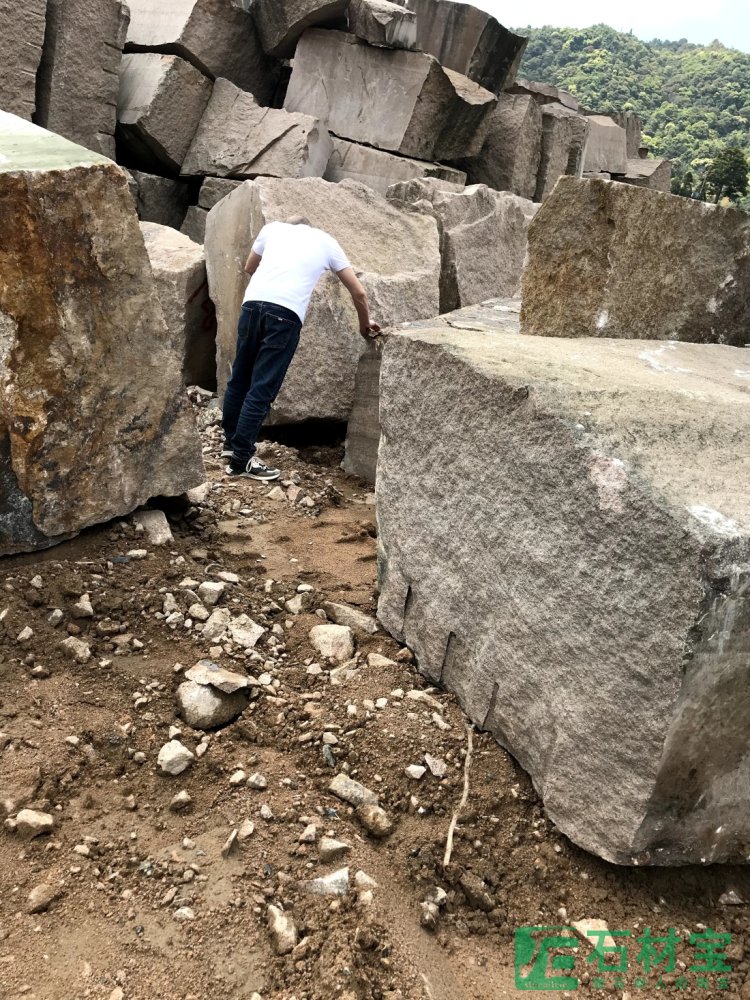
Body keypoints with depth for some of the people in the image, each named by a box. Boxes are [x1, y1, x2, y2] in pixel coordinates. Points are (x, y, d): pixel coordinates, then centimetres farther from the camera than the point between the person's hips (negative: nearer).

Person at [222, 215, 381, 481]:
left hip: (253, 303, 3)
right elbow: (358, 292, 23)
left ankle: (231, 441, 32)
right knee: (262, 390, -1)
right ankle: (241, 459, 2)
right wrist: (365, 325, 39)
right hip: (286, 313, -3)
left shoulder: (273, 228, 25)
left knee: (239, 379, 18)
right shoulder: (326, 241, 21)